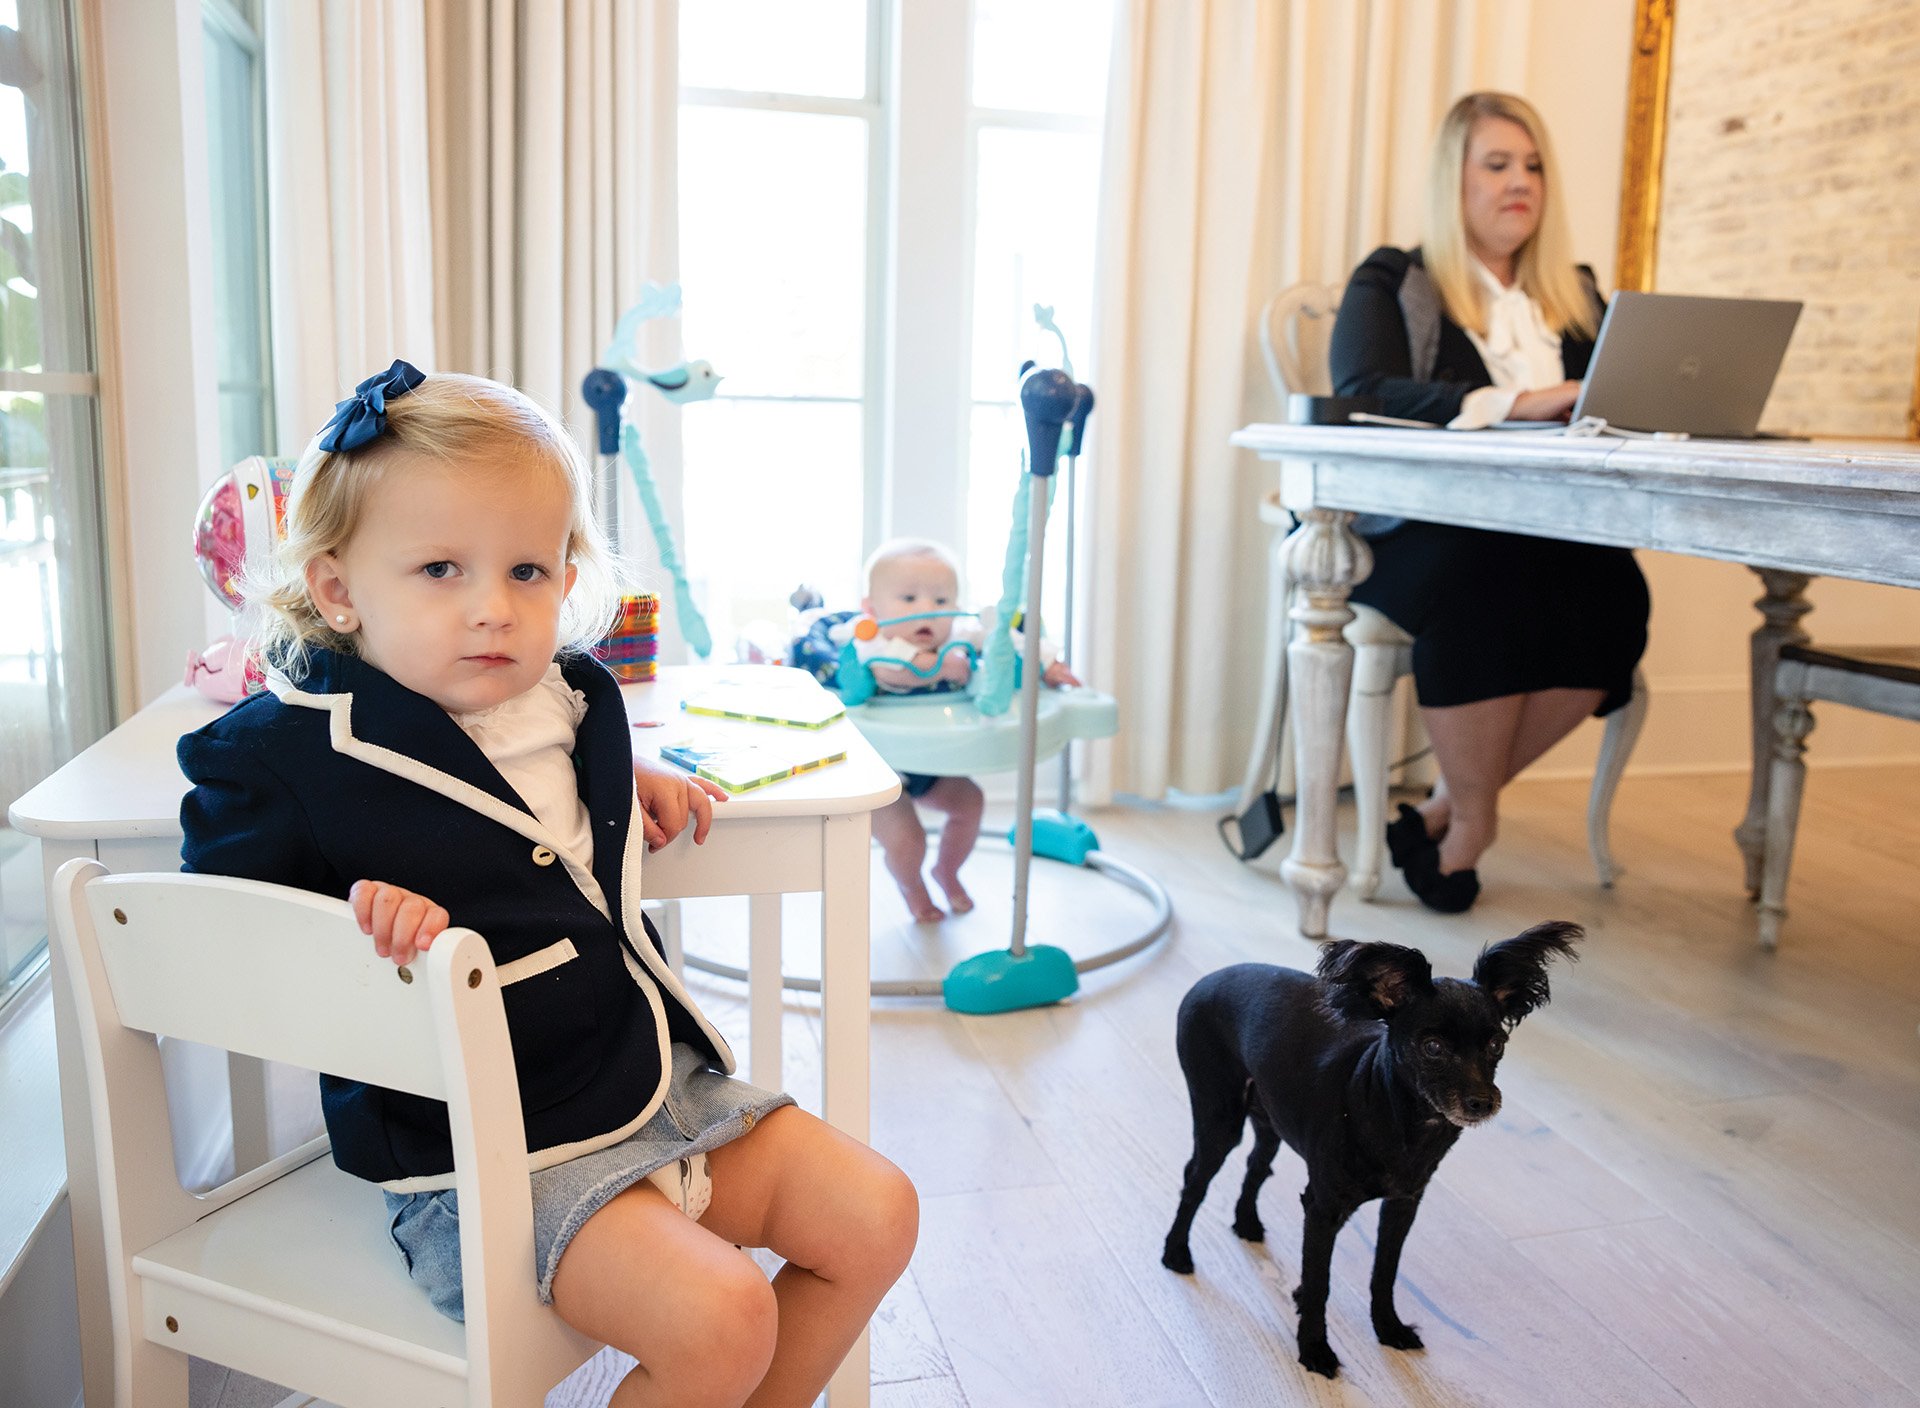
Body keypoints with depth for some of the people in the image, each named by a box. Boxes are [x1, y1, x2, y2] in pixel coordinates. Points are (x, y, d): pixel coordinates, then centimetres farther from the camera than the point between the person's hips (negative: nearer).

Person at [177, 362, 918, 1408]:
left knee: (876, 1219, 4)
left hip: (661, 1083, 7)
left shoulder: (573, 696, 5)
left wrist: (629, 783, 8)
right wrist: (351, 929, -26)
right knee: (717, 1320, -24)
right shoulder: (281, 750, -13)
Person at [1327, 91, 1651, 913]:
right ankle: (1474, 816, -14)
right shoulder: (1392, 284, 8)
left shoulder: (1577, 298, 24)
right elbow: (1362, 392, -12)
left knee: (1615, 591, -27)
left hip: (1544, 532, 4)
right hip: (1416, 531, -4)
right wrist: (1515, 403, -22)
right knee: (1484, 582, -36)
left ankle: (1450, 810, -13)